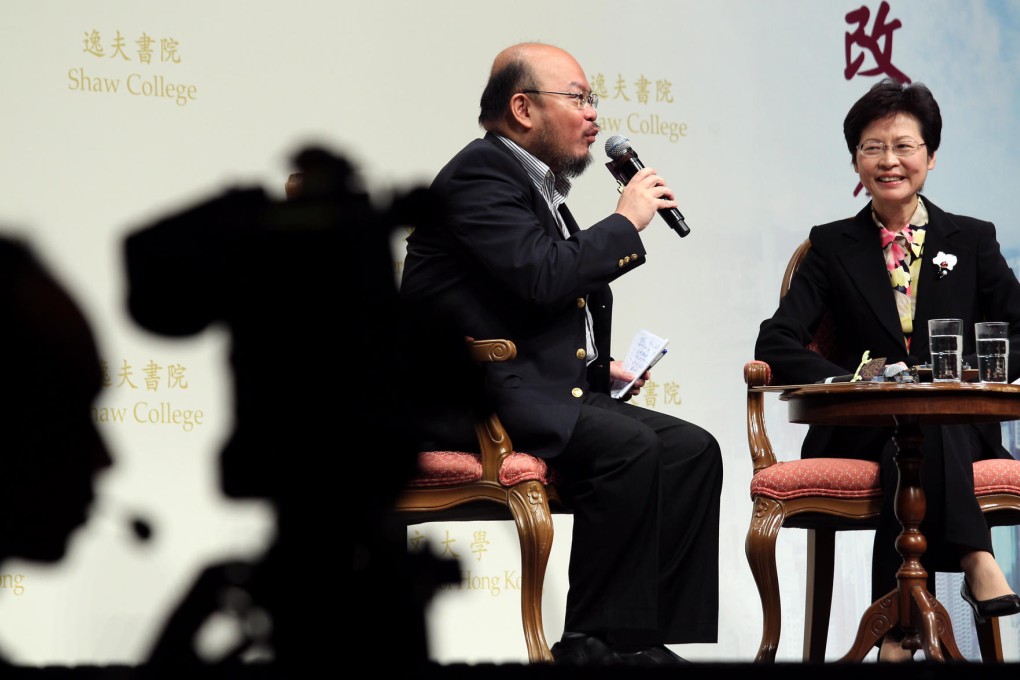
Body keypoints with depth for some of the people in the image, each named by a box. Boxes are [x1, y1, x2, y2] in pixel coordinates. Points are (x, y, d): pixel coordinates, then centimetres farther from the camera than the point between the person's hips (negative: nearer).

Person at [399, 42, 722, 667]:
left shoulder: (541, 188, 22)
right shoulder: (481, 174, -9)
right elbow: (542, 276, -23)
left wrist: (597, 364, 13)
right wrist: (626, 223, -9)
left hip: (543, 389, 10)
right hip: (471, 397, -10)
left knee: (693, 450, -4)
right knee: (628, 445, -29)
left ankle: (650, 639, -7)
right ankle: (595, 643, -22)